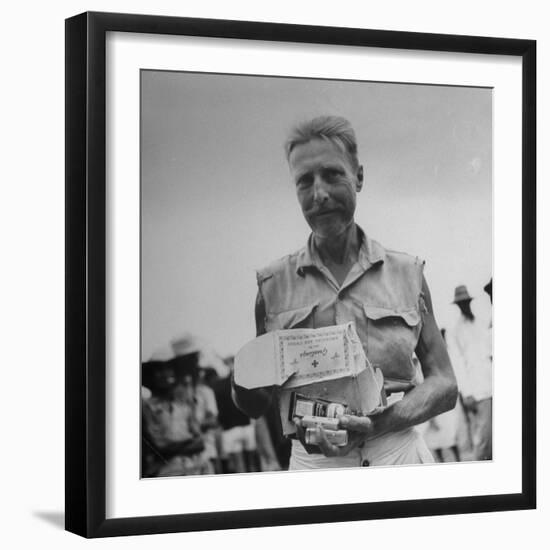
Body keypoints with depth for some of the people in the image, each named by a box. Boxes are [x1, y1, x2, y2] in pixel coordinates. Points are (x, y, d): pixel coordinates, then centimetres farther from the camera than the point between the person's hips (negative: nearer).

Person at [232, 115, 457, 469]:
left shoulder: (407, 273, 2)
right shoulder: (273, 284, 3)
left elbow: (444, 384, 2)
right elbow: (257, 406, 9)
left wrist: (383, 421, -16)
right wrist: (243, 388, -15)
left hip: (398, 454, 0)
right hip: (313, 463, 1)